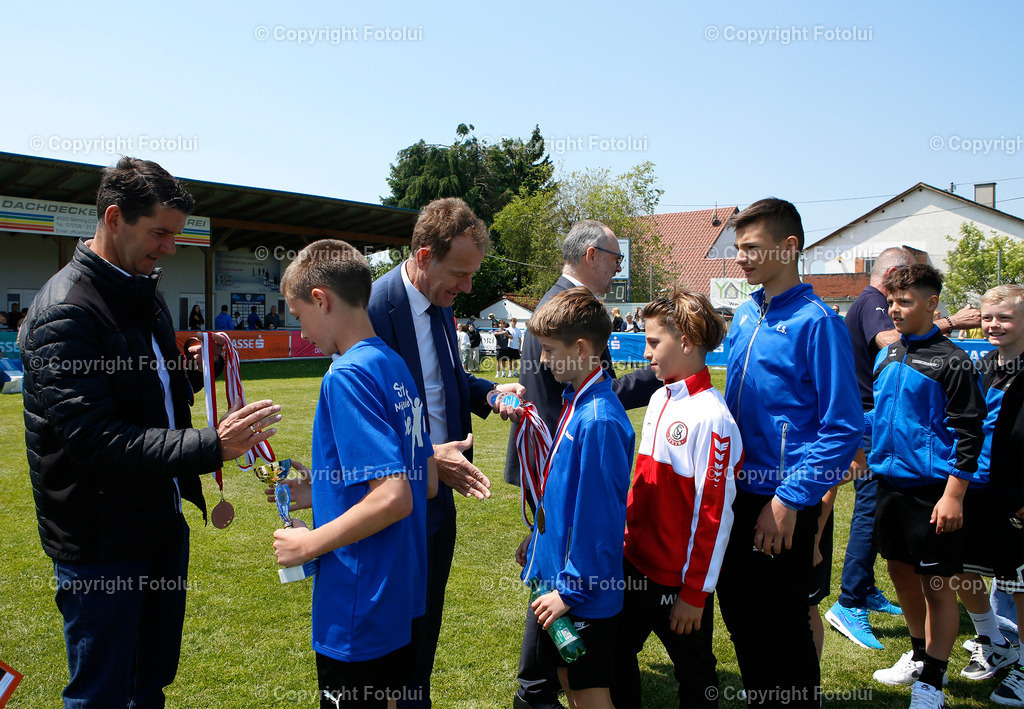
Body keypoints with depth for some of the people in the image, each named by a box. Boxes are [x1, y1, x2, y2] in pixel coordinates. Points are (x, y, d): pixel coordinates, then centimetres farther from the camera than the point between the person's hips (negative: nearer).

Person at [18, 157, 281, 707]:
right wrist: (211, 446, -33)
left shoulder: (143, 294, 11)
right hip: (100, 542, -8)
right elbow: (95, 439, -27)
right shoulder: (63, 311, -19)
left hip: (162, 524, 9)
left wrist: (190, 371, -1)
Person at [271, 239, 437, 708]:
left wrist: (310, 544, -16)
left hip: (358, 615, -8)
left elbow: (393, 498, -29)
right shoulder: (395, 366, 6)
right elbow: (426, 482, 11)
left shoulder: (347, 376, -21)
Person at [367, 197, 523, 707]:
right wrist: (426, 458, -26)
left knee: (428, 623, 21)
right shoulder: (374, 308, -21)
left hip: (440, 491, 8)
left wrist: (490, 393, 1)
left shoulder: (440, 303, 5)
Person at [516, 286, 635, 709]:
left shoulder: (598, 420, -26)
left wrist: (573, 590, -19)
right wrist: (537, 542, 18)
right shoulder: (575, 401, 4)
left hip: (585, 593, -9)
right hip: (558, 575, 9)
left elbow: (599, 515, -24)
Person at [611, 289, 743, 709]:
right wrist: (628, 540, 14)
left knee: (694, 673, 14)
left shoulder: (711, 416, -20)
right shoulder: (660, 399, 5)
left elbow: (714, 513, -19)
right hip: (635, 563, 8)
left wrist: (695, 594, -15)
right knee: (617, 657, 20)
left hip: (679, 579, -7)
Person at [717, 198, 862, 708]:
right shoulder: (745, 316, 8)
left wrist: (789, 498, -19)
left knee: (784, 625, 7)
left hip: (783, 503, -7)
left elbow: (844, 428, -16)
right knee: (739, 614, 19)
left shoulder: (815, 322, -14)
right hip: (736, 493, 7)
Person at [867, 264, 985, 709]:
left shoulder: (951, 362, -11)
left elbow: (968, 433, -13)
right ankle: (919, 655, 36)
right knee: (901, 572, 17)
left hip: (932, 488, -7)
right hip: (891, 480, 7)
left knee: (936, 584, 2)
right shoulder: (887, 356, 9)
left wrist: (953, 495, -17)